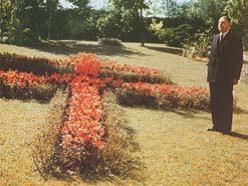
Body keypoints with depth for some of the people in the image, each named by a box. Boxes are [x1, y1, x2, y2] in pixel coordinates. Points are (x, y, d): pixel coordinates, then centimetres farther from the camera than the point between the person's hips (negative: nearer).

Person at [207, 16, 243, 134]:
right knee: (214, 103, 10)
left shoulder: (235, 40, -3)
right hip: (214, 77, 6)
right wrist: (209, 73, 11)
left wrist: (236, 77, -10)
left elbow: (239, 60, -5)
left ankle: (226, 128, 6)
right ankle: (216, 126, 20)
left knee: (226, 103, -1)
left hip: (226, 77, -6)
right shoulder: (215, 38, 16)